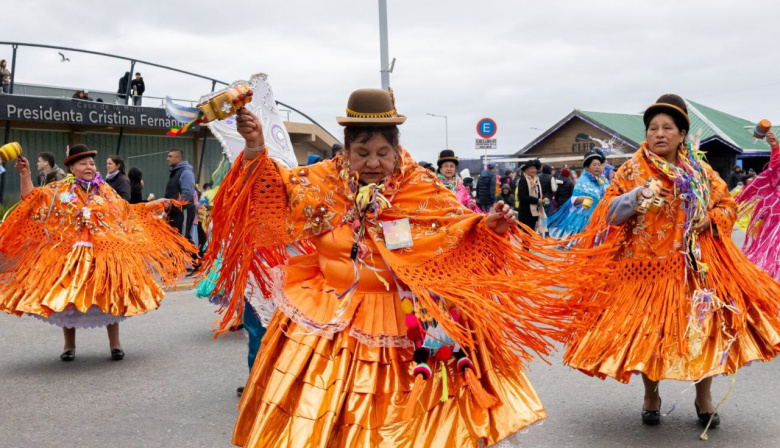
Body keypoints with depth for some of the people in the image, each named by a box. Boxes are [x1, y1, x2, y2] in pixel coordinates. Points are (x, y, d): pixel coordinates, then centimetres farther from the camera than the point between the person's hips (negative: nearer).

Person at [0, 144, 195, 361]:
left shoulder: (105, 191, 11)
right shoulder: (60, 189, 4)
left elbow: (127, 212, 17)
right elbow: (31, 199, -3)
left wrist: (154, 205, 15)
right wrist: (25, 174, -15)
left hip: (105, 253, 1)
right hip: (69, 254, -1)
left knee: (111, 296, 0)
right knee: (67, 297, 4)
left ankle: (115, 344, 13)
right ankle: (69, 346, 20)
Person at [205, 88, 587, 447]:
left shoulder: (422, 188, -4)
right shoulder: (323, 183, -1)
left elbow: (463, 233, -2)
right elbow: (272, 192, -2)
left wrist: (490, 227, -21)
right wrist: (255, 148, -17)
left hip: (406, 318, -1)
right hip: (333, 317, 1)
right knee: (322, 414, 5)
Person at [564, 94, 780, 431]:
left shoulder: (701, 172, 7)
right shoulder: (632, 170, 0)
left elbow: (728, 206, 13)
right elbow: (609, 214, -4)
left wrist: (710, 219, -7)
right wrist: (637, 196, -20)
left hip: (695, 266, 2)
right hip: (646, 267, -1)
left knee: (704, 327, 0)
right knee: (648, 331, 4)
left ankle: (704, 397, 22)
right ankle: (651, 396, 27)